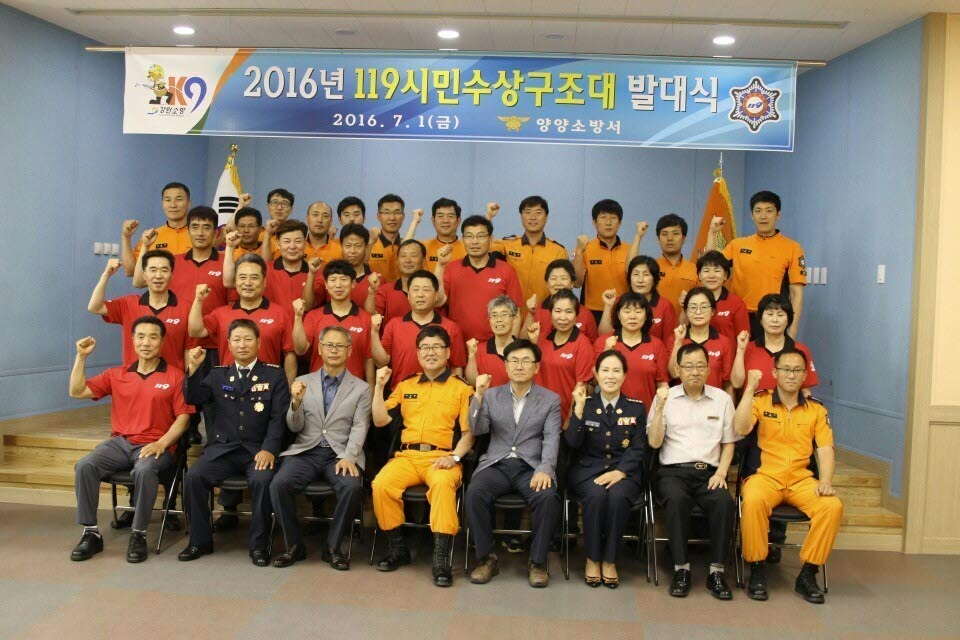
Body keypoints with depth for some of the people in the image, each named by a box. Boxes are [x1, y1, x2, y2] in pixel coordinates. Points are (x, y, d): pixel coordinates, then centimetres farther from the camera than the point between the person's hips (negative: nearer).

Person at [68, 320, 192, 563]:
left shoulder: (175, 376, 2)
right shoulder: (117, 375, 15)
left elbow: (183, 417, -3)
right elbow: (77, 391, 12)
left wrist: (161, 444, -16)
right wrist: (81, 356, 3)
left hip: (155, 446, -4)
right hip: (120, 442, 4)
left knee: (144, 470, -36)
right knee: (84, 466, -23)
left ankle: (139, 535, -18)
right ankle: (91, 533, -10)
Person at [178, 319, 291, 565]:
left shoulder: (274, 375, 6)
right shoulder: (218, 374, 16)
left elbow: (279, 417, -2)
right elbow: (194, 398, 3)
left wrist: (269, 449, -16)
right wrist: (193, 369, -11)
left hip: (257, 450, -3)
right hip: (222, 448, 3)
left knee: (262, 479, -31)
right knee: (193, 477, -21)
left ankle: (259, 544, -12)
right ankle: (200, 540, -2)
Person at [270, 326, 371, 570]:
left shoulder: (361, 388, 10)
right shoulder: (303, 382, 14)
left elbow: (359, 428, 1)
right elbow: (295, 427, 10)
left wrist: (348, 457, -17)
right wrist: (296, 402, -11)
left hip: (340, 454, -1)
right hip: (306, 451, 2)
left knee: (352, 486, -31)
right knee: (278, 484, -26)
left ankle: (332, 547, -9)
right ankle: (293, 546, -5)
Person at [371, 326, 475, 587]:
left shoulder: (461, 388, 9)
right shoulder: (405, 386, 20)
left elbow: (469, 432, 4)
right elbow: (380, 420, 14)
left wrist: (454, 456, -13)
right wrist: (379, 387, 5)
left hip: (443, 457, -3)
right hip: (407, 455, 3)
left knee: (443, 484, -37)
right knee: (381, 484, -26)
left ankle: (441, 557, -31)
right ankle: (397, 548, -6)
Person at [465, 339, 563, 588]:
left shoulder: (551, 399, 9)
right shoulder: (492, 395, 13)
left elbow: (551, 439, -3)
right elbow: (477, 430, 2)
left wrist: (544, 469, -20)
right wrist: (478, 395, -12)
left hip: (531, 467, -1)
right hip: (496, 464, 1)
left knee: (548, 498, -31)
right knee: (475, 492, -29)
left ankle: (538, 562, -11)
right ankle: (486, 558, -11)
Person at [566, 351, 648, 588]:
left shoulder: (637, 408, 9)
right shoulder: (584, 404, 7)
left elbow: (638, 448, 2)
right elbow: (573, 442, -4)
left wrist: (620, 472, -16)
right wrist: (579, 408, -15)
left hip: (624, 470, 0)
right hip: (588, 468, 0)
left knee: (617, 496, -33)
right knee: (596, 495, -33)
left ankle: (609, 560, -14)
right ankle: (592, 559, -13)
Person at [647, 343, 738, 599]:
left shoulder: (722, 399, 12)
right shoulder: (665, 397, 7)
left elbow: (729, 442, 14)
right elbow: (654, 442, 1)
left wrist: (721, 473, -2)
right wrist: (660, 407, -10)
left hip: (708, 472, 2)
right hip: (673, 470, -1)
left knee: (724, 501, -31)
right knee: (676, 499, -34)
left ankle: (716, 571, -20)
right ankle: (681, 569, -23)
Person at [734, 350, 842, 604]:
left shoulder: (816, 410, 15)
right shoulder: (760, 402, 7)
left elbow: (825, 449, 6)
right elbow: (740, 429, -11)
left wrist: (826, 482, -11)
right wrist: (750, 389, -13)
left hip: (801, 479, 3)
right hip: (765, 476, -2)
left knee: (833, 506, -26)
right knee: (753, 501, -35)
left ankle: (808, 574, -10)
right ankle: (756, 571, -16)